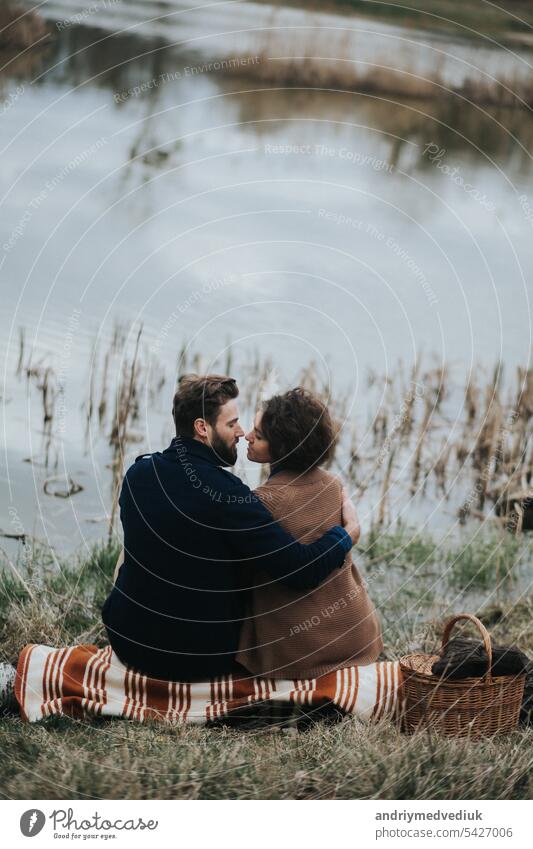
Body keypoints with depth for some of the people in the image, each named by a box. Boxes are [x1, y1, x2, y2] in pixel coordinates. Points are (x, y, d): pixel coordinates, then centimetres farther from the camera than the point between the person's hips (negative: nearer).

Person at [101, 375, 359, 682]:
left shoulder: (138, 472, -5)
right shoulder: (228, 495, -23)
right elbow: (302, 571, -25)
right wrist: (347, 532, -6)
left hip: (129, 644, 5)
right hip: (201, 661, -4)